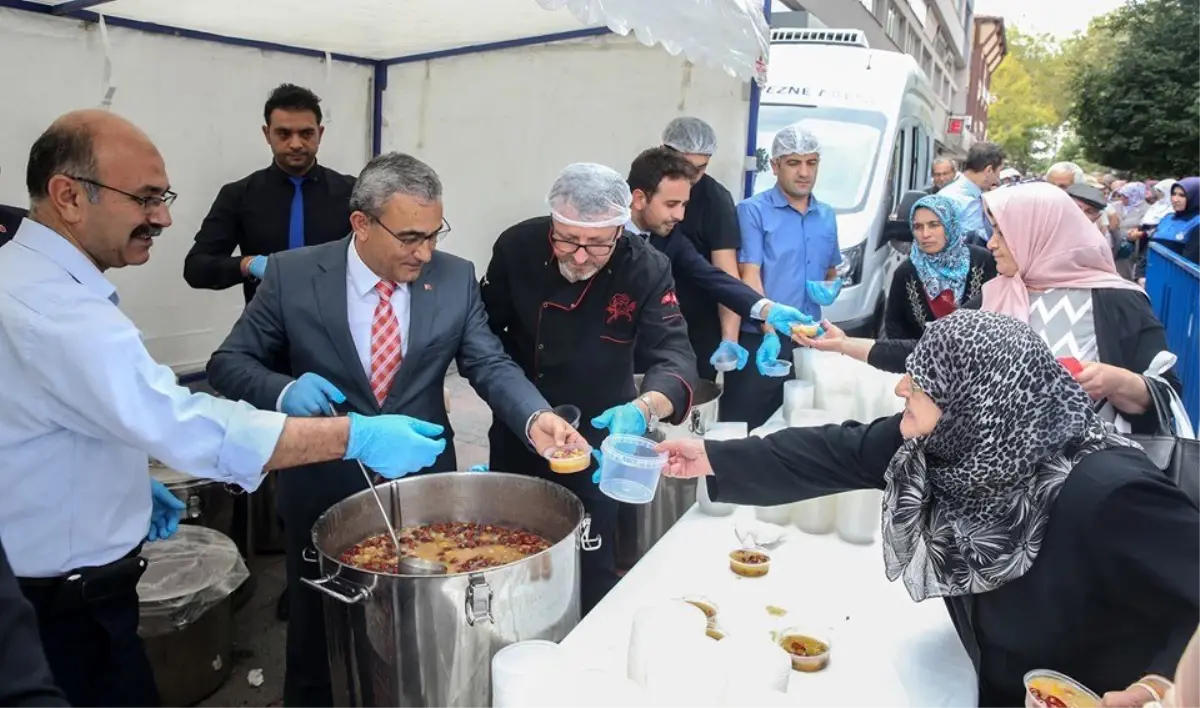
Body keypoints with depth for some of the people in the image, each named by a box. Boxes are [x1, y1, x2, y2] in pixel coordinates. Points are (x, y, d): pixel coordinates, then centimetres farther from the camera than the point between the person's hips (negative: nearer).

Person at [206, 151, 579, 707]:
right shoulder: (292, 276, -10)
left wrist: (535, 418, -28)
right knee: (316, 645, 20)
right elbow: (228, 363, -5)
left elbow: (490, 364, -8)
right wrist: (283, 392, -26)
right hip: (326, 492, -1)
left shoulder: (456, 278, -6)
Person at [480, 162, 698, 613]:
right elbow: (484, 332, -3)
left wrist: (643, 408, -49)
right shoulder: (517, 246, -14)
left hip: (600, 439, -1)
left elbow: (675, 355, -28)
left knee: (593, 564, 8)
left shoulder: (647, 268, -18)